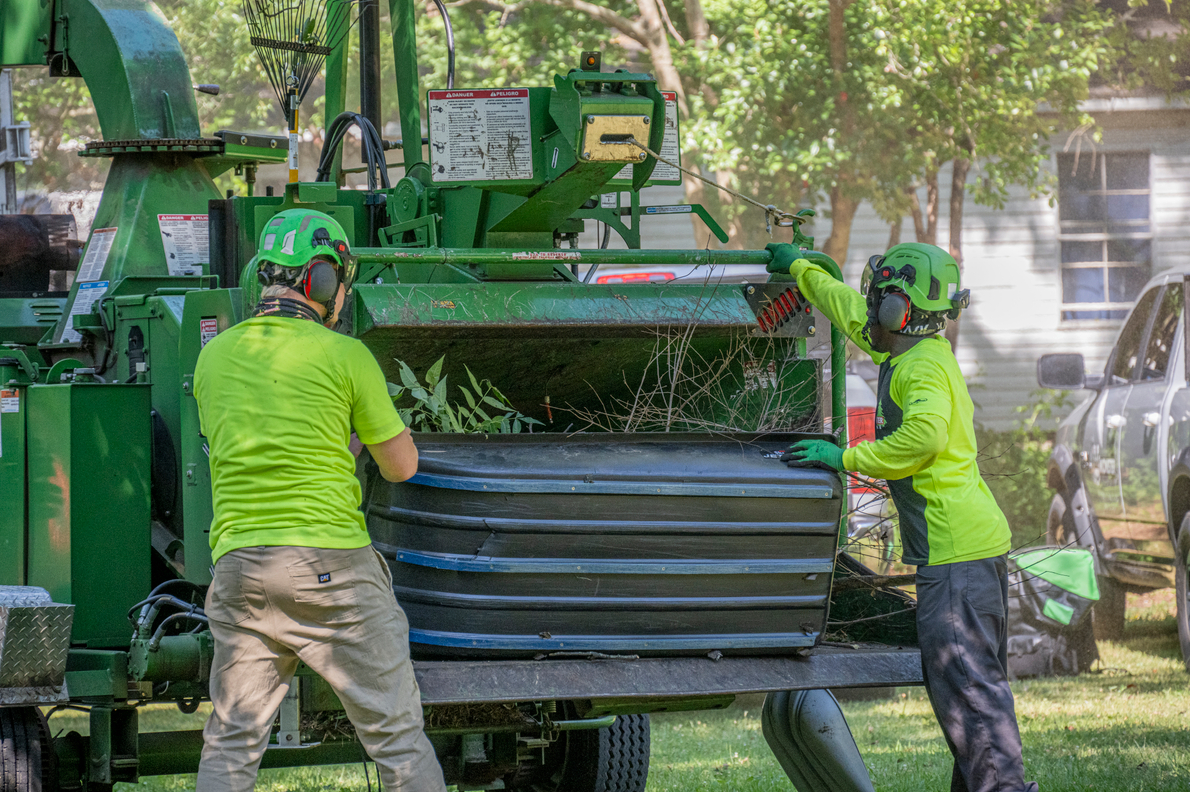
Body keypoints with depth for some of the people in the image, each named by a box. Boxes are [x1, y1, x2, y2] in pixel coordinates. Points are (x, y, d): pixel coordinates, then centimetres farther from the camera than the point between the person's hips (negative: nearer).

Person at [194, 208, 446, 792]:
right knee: (397, 735, 3)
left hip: (240, 566, 4)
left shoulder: (213, 357, 9)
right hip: (331, 566, -4)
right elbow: (401, 465, 4)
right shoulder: (346, 357, -4)